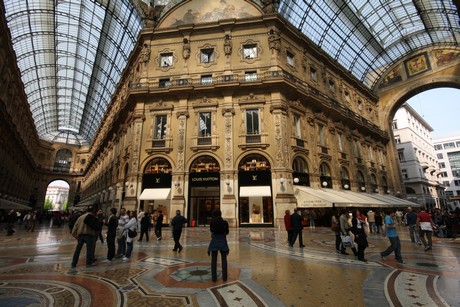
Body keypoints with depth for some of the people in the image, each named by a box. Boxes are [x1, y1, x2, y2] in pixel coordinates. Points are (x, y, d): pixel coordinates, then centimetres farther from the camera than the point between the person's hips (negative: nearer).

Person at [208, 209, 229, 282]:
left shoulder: (212, 222, -11)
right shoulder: (225, 222, -7)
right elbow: (227, 232, 5)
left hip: (214, 242, -1)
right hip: (223, 242, 1)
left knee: (214, 260, 10)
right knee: (224, 259, 14)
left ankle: (214, 277, 14)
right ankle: (224, 277, 19)